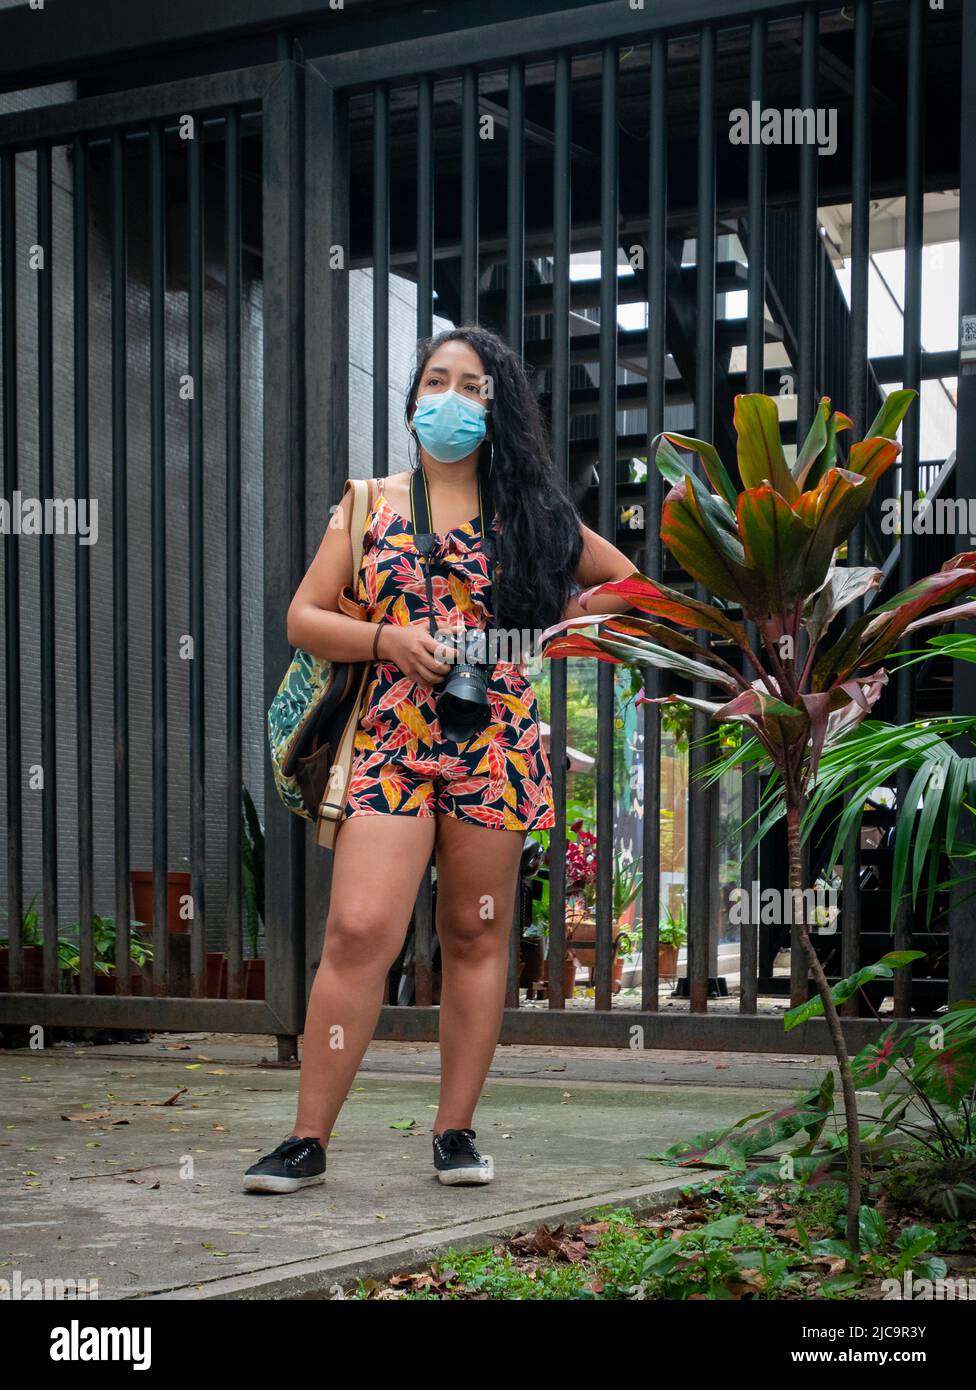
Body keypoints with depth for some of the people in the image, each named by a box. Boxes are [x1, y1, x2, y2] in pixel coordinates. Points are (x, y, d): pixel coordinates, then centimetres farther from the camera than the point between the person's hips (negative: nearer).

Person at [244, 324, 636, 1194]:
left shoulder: (529, 511, 11)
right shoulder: (371, 503, 11)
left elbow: (627, 585, 19)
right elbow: (304, 618, 8)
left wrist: (545, 624, 6)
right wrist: (389, 641, -9)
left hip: (496, 743, 1)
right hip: (390, 738, -1)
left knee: (477, 937, 5)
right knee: (360, 931, -12)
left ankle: (456, 1131, 15)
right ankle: (308, 1140, -6)